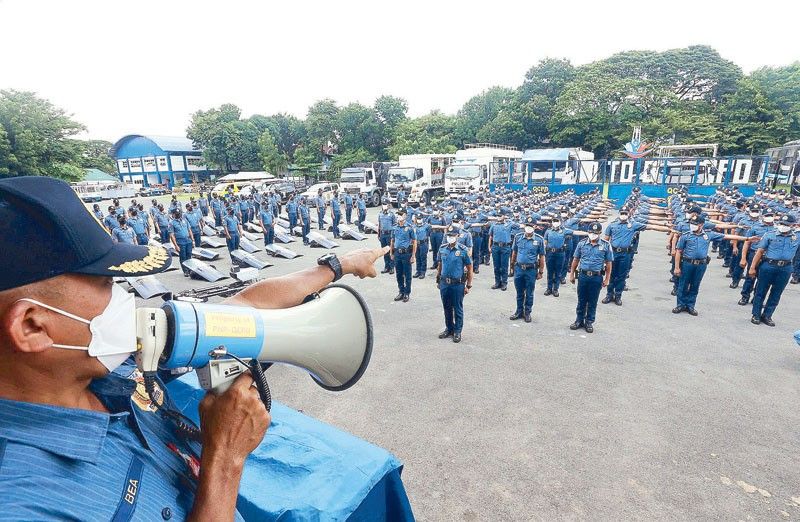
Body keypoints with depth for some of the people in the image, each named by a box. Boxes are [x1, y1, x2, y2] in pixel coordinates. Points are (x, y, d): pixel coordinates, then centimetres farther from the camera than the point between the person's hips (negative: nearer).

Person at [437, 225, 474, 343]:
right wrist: (438, 280, 13)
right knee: (447, 308, 15)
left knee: (457, 309, 7)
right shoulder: (442, 249, 2)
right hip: (444, 283, 4)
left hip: (458, 284, -4)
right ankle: (449, 329, 31)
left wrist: (468, 286, -6)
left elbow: (469, 268, -5)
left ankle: (457, 332, 21)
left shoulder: (463, 250, -10)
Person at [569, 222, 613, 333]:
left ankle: (589, 322, 23)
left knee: (592, 302, 9)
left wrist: (607, 279, 1)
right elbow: (575, 260, 7)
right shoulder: (582, 243, 1)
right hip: (583, 276, 1)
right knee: (581, 301, 11)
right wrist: (572, 274, 7)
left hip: (597, 277, -1)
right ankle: (579, 320, 24)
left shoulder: (606, 245, -3)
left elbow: (608, 263, 2)